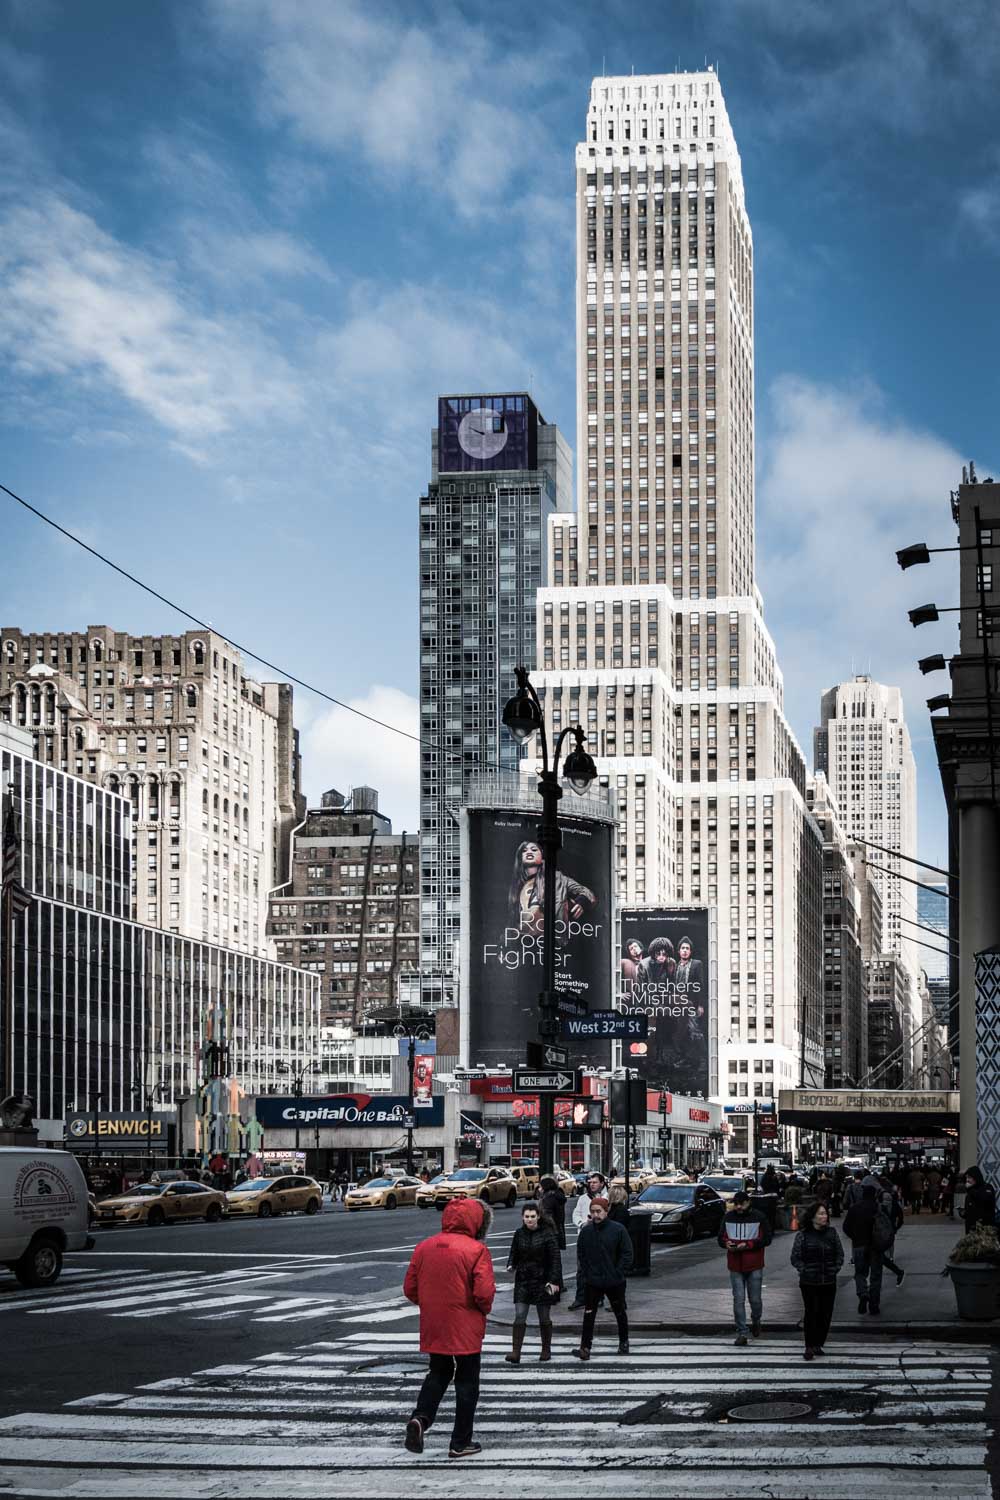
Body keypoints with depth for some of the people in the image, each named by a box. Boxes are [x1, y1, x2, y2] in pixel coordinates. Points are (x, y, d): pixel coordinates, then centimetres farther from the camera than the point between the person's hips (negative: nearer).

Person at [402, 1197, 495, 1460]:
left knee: (438, 1373, 22)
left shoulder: (424, 1247, 0)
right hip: (466, 1330, -4)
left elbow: (410, 1288, 3)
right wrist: (484, 1309, 1)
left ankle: (421, 1417, -2)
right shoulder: (476, 1250, -15)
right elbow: (484, 1292, -21)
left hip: (433, 1328, 4)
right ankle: (461, 1443, 13)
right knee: (467, 1381, 10)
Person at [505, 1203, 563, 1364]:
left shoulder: (547, 1234, -8)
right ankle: (515, 1352, -10)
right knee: (519, 1316, -8)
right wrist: (511, 1265, -9)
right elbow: (514, 1253, 13)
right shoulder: (519, 1234, 4)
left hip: (542, 1281, -3)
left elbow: (555, 1258, -9)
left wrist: (554, 1280, -15)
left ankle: (546, 1350, 24)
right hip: (523, 1280, 3)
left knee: (544, 1318, 9)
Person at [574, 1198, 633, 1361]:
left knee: (620, 1313, 15)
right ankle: (585, 1347, -6)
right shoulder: (586, 1231, 1)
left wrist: (619, 1273, -13)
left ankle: (624, 1343, 33)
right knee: (589, 1315, -5)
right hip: (592, 1282, 1)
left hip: (615, 1282, -1)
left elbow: (627, 1254, -6)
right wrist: (582, 1275, -1)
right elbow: (580, 1255, 8)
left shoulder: (618, 1230, -8)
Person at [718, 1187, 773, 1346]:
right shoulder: (728, 1217, 4)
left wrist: (747, 1245, -19)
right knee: (738, 1300, -1)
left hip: (754, 1266, -2)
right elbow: (721, 1237, 11)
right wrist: (726, 1243, -13)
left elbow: (767, 1239, -7)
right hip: (735, 1267, 2)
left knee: (755, 1299, 5)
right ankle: (741, 1333, 4)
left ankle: (756, 1321, 35)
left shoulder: (759, 1217, -5)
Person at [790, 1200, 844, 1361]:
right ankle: (809, 1347, 2)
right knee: (811, 1313, -4)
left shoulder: (832, 1233, 5)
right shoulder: (803, 1235, -5)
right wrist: (805, 1271, -8)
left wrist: (835, 1269, 1)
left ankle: (818, 1344, 18)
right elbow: (795, 1257, -1)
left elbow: (840, 1254, 11)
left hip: (829, 1281, 3)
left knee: (826, 1314, 5)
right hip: (809, 1282, -3)